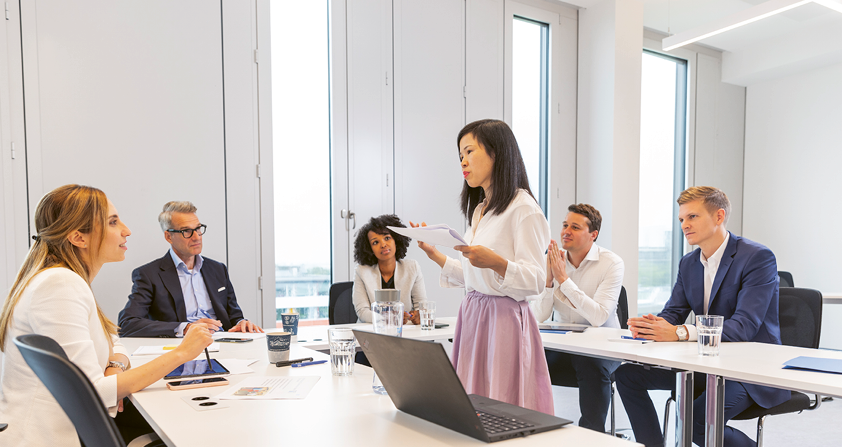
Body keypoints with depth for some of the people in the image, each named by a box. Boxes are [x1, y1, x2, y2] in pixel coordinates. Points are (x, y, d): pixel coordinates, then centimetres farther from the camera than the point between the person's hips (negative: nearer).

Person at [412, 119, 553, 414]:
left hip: (504, 320, -8)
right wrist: (434, 254, 14)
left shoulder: (523, 208, -10)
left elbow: (535, 281, -15)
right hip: (472, 317, 8)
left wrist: (496, 262, -31)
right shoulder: (479, 210, 16)